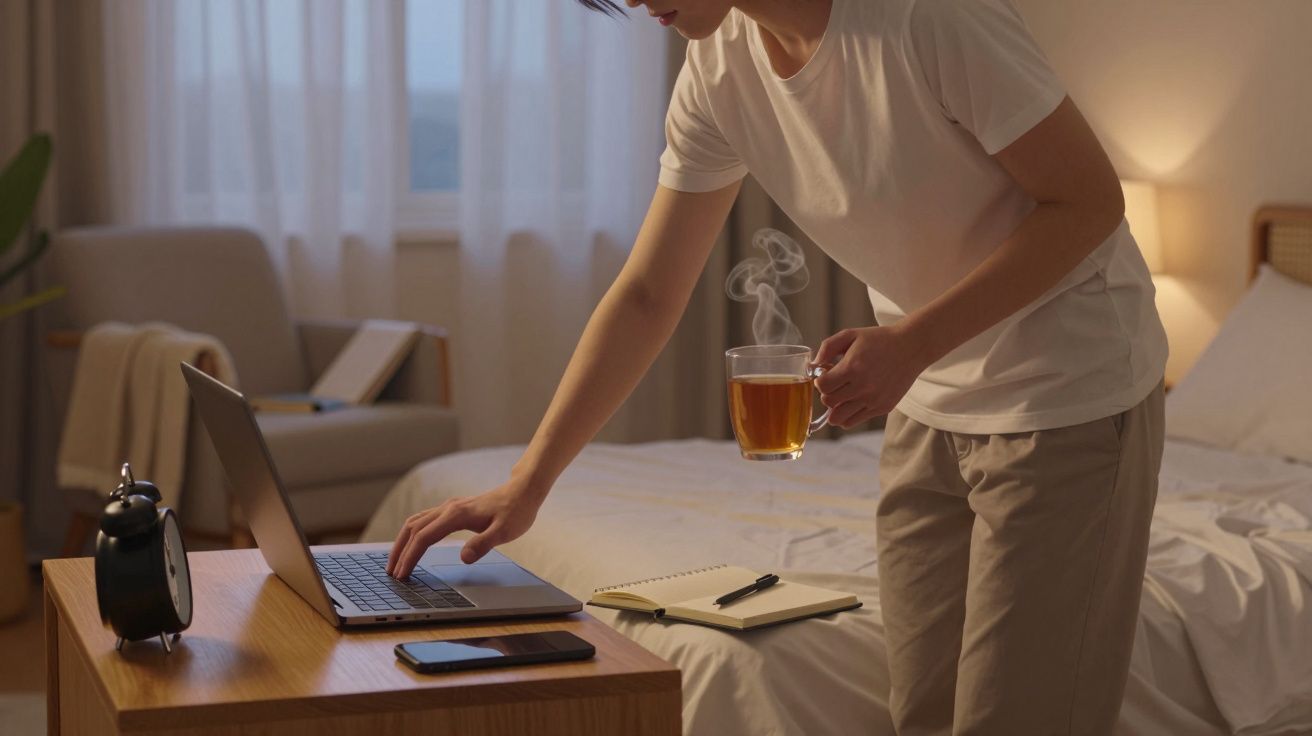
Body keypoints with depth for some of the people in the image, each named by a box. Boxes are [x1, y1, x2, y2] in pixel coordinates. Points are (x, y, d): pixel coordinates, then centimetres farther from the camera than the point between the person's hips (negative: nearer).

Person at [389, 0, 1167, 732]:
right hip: (931, 409, 6)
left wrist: (910, 343, -26)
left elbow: (1090, 200, -18)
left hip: (1067, 399, -6)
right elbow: (647, 296, 2)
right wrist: (525, 485, -2)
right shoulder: (719, 69, -4)